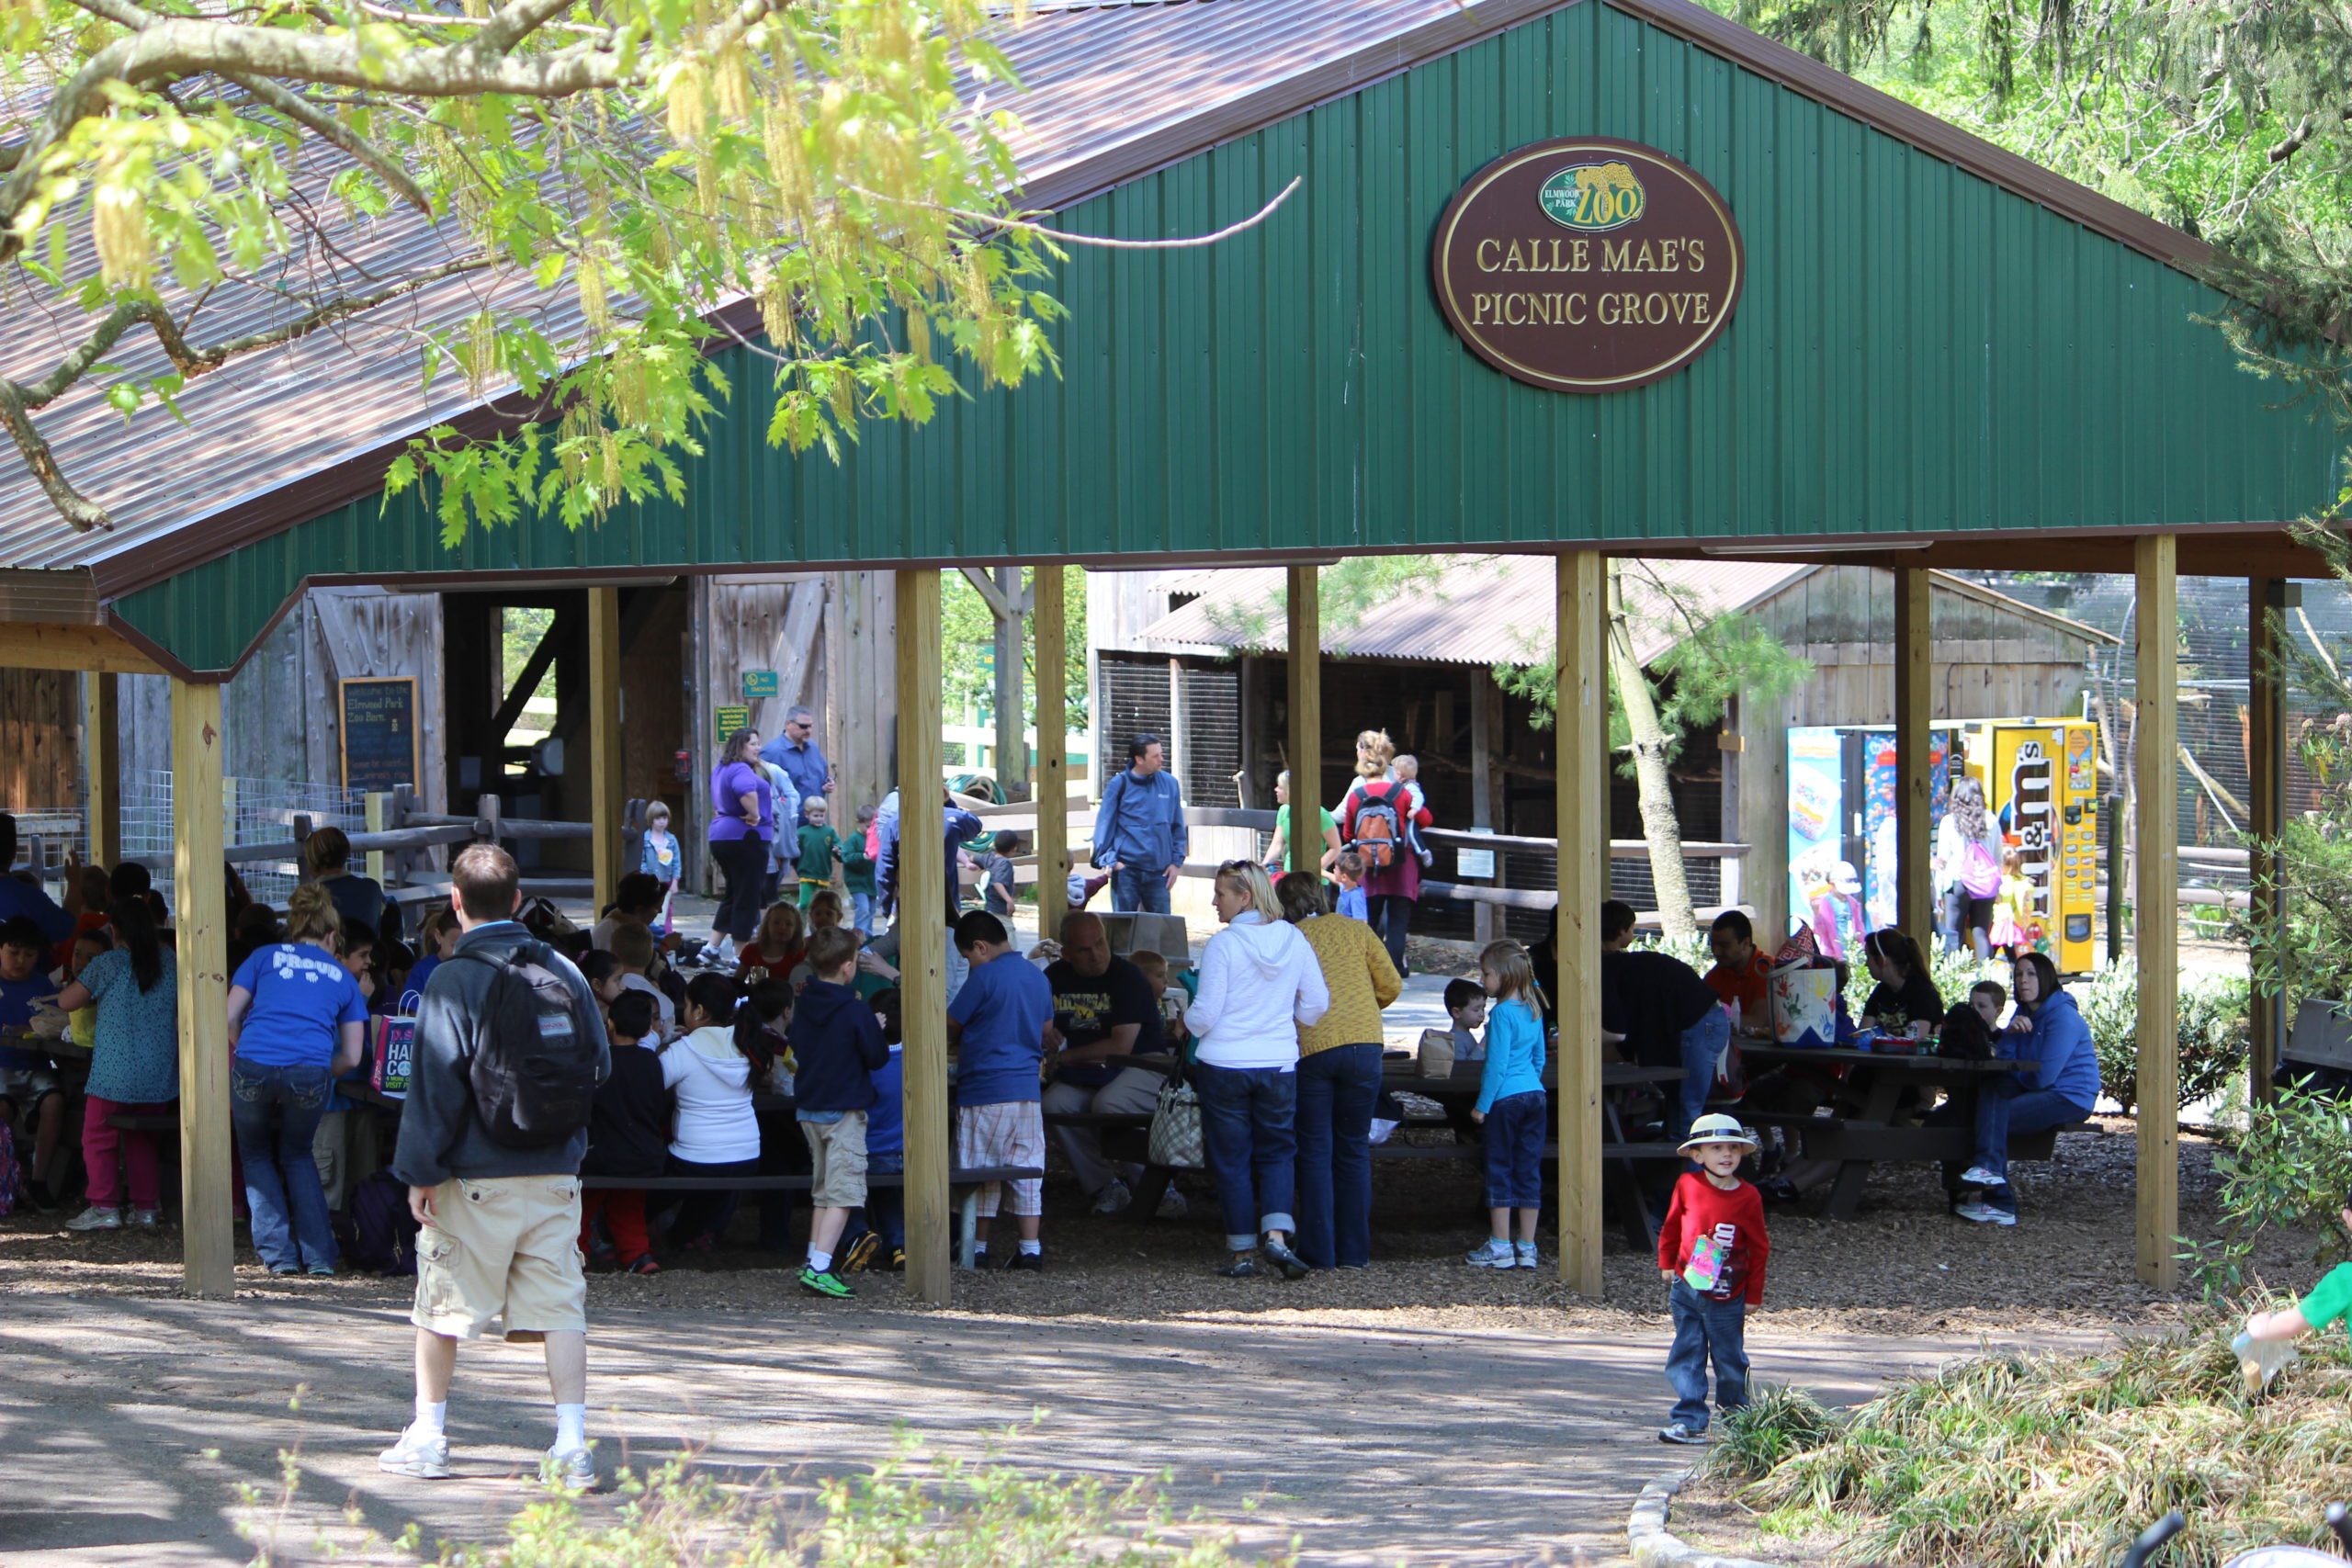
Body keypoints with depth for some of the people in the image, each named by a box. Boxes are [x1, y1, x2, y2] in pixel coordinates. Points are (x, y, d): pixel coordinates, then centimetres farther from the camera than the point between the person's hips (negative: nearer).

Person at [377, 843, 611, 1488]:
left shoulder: (455, 980, -9)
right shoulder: (565, 973, 5)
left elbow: (435, 1083, -12)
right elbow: (600, 1066, 12)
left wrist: (420, 1171, -8)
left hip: (476, 1179, -4)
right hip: (557, 1172, 4)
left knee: (443, 1303, 10)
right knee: (559, 1305, 1)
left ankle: (427, 1438, 18)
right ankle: (572, 1446, -8)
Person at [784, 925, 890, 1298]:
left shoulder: (804, 1005, 3)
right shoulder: (856, 1011, -17)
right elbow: (878, 1057, -10)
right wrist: (874, 1030, 8)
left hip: (808, 1109, 7)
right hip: (844, 1112, -7)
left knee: (822, 1190, 18)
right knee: (842, 1192, -8)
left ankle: (815, 1261, 18)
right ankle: (819, 1267, -18)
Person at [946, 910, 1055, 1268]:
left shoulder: (984, 977, -12)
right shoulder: (1038, 977, 10)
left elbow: (950, 1027, -4)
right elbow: (1046, 1030, 22)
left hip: (986, 1089, -7)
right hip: (1028, 1087, 7)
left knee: (981, 1171, 3)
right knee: (1026, 1169, 7)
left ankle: (978, 1247, 9)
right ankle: (1031, 1248, 4)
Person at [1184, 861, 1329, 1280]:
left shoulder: (1224, 944, -13)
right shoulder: (1293, 940, 1)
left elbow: (1205, 1013, -12)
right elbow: (1317, 1004, 7)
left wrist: (1186, 1023, 10)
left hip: (1224, 1064, -3)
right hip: (1279, 1064, 3)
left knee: (1231, 1157, 7)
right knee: (1277, 1151, 13)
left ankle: (1243, 1251, 9)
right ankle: (1277, 1233, -8)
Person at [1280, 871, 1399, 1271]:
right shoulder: (1356, 930, 9)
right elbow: (1391, 986, 9)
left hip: (1310, 1049, -2)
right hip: (1363, 1042, 2)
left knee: (1314, 1151, 7)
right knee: (1354, 1148, 11)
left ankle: (1318, 1250, 4)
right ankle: (1354, 1250, 11)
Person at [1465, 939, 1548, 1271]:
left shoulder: (1502, 1013, -13)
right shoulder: (1533, 1010, 10)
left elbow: (1496, 1064, -15)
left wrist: (1483, 1105, -9)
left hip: (1506, 1098, -7)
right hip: (1536, 1095, 7)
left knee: (1500, 1170, 1)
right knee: (1529, 1171, 8)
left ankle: (1500, 1246, 2)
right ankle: (1527, 1247, 9)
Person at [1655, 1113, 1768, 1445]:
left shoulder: (1748, 1197, -8)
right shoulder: (1687, 1186, -3)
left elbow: (1759, 1249, -1)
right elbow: (1671, 1226, 14)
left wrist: (1753, 1295, 1)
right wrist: (1667, 1264, 16)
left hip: (1727, 1298, -1)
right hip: (1686, 1289, 1)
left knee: (1729, 1358, 10)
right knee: (1687, 1356, 0)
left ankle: (1735, 1409, 34)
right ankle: (1689, 1420, 3)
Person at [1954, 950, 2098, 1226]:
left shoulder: (2063, 1017, -15)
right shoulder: (2025, 1012, 13)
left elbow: (2044, 1076, -20)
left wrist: (2017, 1077, 1)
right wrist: (2011, 1033, -16)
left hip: (2071, 1098, -9)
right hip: (2041, 1092, 9)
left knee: (1996, 1118, -22)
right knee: (1992, 1083, -16)